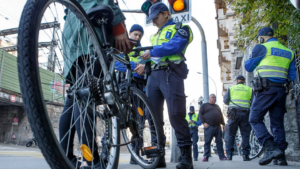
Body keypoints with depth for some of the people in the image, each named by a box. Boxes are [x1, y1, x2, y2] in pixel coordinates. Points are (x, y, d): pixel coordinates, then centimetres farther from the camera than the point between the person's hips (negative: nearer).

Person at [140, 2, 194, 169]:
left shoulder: (180, 28, 9)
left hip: (171, 73, -7)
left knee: (176, 115, -13)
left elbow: (175, 45, -11)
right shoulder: (155, 35, 33)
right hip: (153, 75, 7)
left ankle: (186, 155, -4)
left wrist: (152, 52, -9)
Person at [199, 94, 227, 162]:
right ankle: (206, 156, -3)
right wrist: (204, 122, -11)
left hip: (218, 126, 5)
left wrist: (223, 124, 17)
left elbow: (221, 115, 27)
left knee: (219, 142, 4)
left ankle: (222, 156, 10)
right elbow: (200, 114, 0)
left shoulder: (217, 106, 24)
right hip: (209, 126, -5)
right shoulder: (204, 105, 8)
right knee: (207, 142, -6)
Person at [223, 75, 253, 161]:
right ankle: (245, 154, 1)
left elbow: (225, 100, 7)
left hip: (233, 113, 0)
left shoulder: (231, 88, 9)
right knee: (245, 134, 5)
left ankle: (229, 154, 4)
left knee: (231, 134, 5)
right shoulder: (249, 89, 9)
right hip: (245, 113, 0)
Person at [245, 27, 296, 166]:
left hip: (266, 89, -6)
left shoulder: (262, 48, -1)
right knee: (277, 124, 9)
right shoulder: (289, 52, 17)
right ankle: (281, 156, 7)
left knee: (255, 119, -2)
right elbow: (292, 76, 14)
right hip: (281, 90, 6)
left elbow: (248, 67, 4)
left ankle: (270, 148, -16)